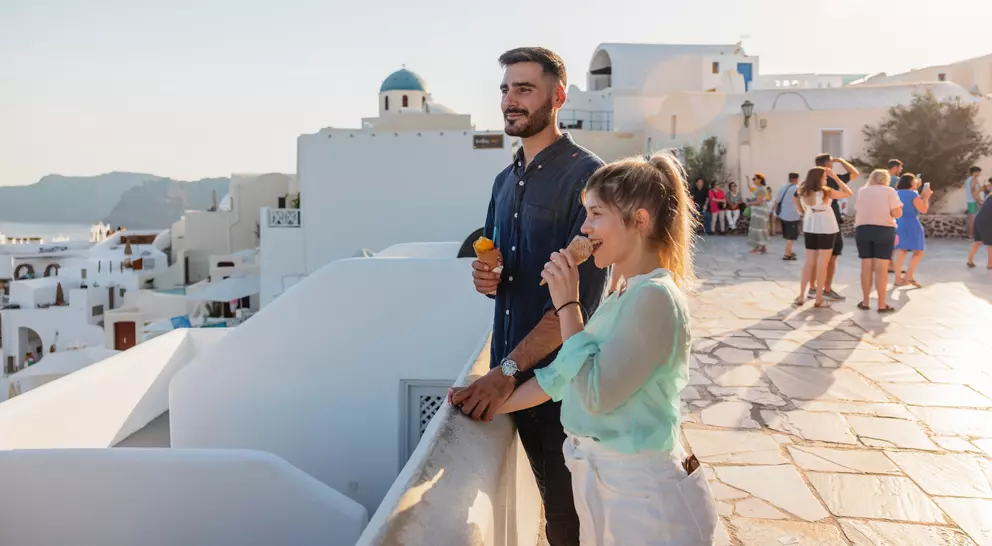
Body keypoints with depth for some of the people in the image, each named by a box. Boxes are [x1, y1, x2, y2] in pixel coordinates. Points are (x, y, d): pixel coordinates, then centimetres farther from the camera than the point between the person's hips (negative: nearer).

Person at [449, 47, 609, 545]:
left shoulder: (585, 176, -13)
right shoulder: (506, 180, 12)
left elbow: (581, 295, -20)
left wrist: (508, 370, -22)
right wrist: (485, 277, -2)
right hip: (510, 373, 7)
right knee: (549, 491, 19)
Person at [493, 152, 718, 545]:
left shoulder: (655, 298, -21)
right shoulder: (625, 296, 9)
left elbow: (596, 394, -23)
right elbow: (566, 372, 12)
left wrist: (567, 305, -18)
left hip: (643, 496, -8)